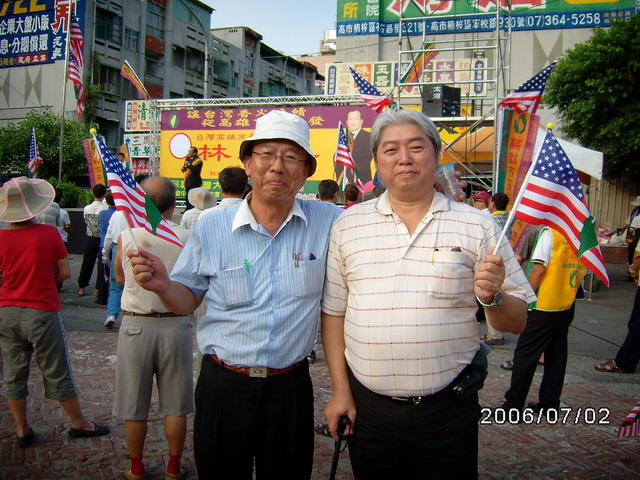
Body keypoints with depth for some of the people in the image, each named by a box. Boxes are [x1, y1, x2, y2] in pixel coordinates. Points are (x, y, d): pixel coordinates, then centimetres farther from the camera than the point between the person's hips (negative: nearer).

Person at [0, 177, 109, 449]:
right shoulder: (49, 233, -11)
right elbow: (64, 273, -7)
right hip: (42, 312, -3)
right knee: (56, 373, 9)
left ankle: (22, 431, 23)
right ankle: (78, 423, 23)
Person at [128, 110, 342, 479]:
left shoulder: (328, 222, -5)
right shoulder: (212, 228, -3)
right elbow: (188, 300, 4)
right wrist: (163, 285, -15)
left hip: (291, 387, 0)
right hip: (223, 386, 0)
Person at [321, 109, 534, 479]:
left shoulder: (477, 227, -2)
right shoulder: (348, 226, 3)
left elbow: (518, 322, 1)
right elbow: (333, 312, 6)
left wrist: (493, 297, -20)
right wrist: (341, 390, 2)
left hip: (448, 409, -1)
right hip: (367, 409, 2)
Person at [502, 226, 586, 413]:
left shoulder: (549, 232, -14)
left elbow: (539, 269, -18)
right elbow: (581, 271, 11)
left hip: (545, 306, -7)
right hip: (568, 306, 7)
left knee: (525, 355, 0)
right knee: (556, 355, 14)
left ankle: (513, 405, 4)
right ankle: (550, 402, 21)